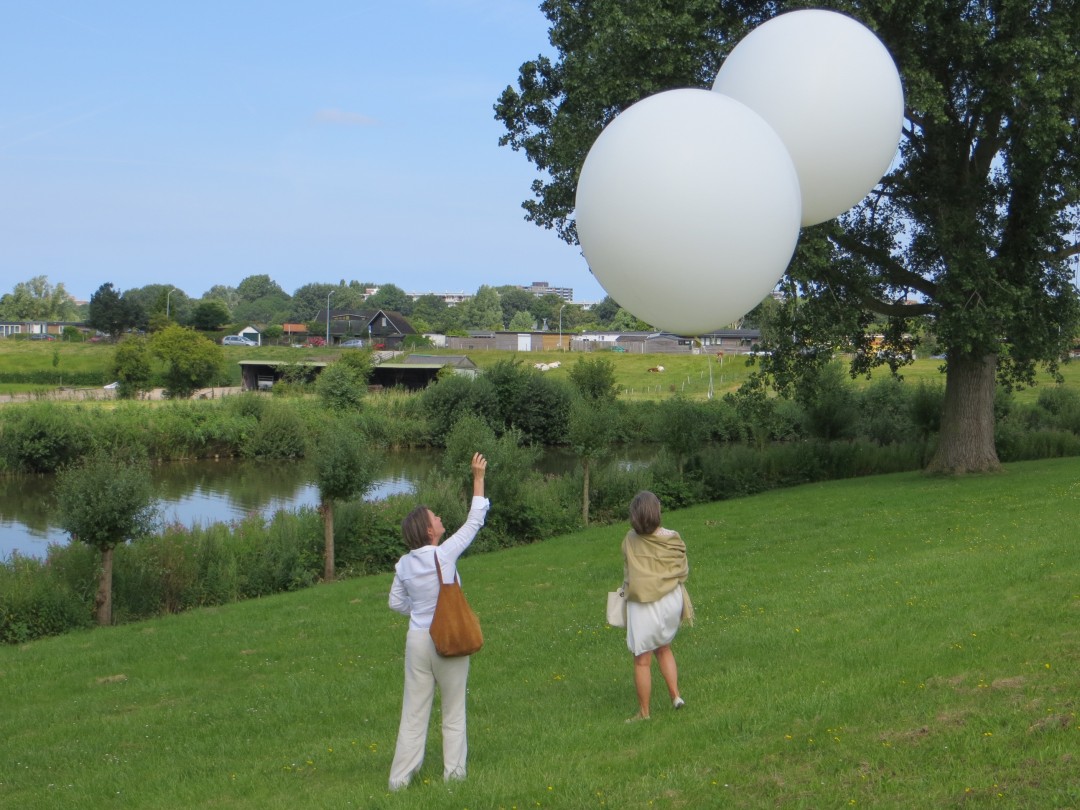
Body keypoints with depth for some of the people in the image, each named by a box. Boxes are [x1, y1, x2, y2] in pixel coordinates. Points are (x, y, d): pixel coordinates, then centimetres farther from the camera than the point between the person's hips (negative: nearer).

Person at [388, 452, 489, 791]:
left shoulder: (404, 564, -3)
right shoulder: (445, 555, -16)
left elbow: (396, 602, 8)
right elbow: (474, 521, -8)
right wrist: (478, 478, -4)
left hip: (418, 639, 4)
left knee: (414, 711, 9)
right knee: (453, 709, 12)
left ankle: (400, 777, 12)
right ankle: (453, 770, 19)